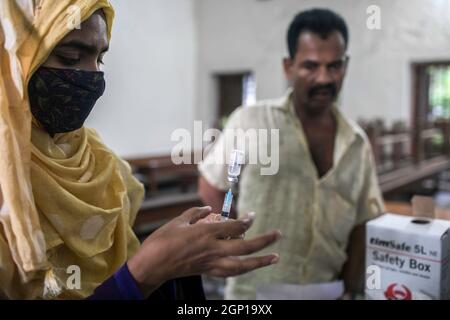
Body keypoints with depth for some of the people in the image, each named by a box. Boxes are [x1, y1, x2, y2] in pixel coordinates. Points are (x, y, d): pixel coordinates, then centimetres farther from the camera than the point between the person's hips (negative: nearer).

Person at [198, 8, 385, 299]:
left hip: (325, 294, 4)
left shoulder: (358, 143, 0)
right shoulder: (250, 122, -11)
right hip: (254, 292, -3)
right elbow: (211, 188, -1)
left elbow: (360, 227, 5)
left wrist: (351, 291, 0)